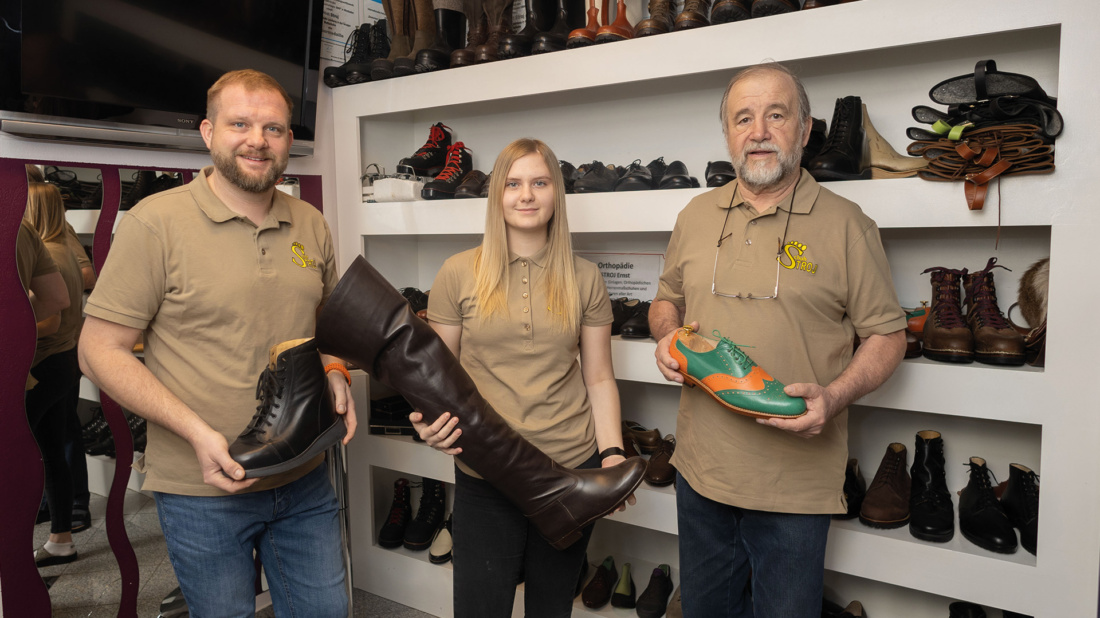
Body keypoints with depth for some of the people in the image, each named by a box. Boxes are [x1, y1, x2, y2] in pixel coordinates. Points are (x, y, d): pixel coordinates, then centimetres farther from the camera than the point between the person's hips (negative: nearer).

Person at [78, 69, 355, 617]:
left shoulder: (312, 226, 5)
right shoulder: (156, 221, -11)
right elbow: (101, 350, -10)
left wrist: (335, 375, -3)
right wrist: (197, 431, -20)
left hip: (304, 480, 5)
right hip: (202, 489, -4)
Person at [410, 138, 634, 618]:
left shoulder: (584, 278, 3)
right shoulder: (458, 273, -2)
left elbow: (599, 377, 5)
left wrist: (612, 452, -6)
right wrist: (430, 421, -15)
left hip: (572, 470, 2)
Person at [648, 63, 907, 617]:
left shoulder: (846, 224, -5)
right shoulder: (695, 217, 7)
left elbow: (887, 333, -2)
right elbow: (666, 302, 19)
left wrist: (833, 396, -19)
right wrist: (668, 338, -4)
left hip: (796, 481, -3)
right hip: (701, 467, 4)